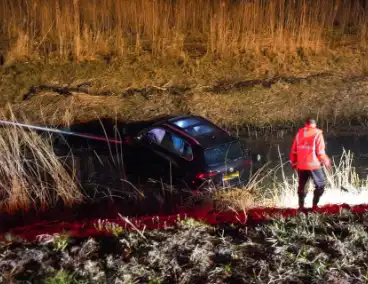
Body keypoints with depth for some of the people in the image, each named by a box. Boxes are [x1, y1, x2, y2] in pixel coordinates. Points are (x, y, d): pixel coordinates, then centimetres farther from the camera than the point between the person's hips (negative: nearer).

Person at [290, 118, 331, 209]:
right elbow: (320, 152, -7)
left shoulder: (299, 133, 8)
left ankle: (301, 206, 17)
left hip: (301, 165, 5)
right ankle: (315, 205, 0)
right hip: (313, 165, -4)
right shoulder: (317, 134, -4)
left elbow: (293, 150, 9)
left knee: (301, 185, 15)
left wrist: (293, 163, 19)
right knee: (320, 184, 7)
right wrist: (327, 161, 8)